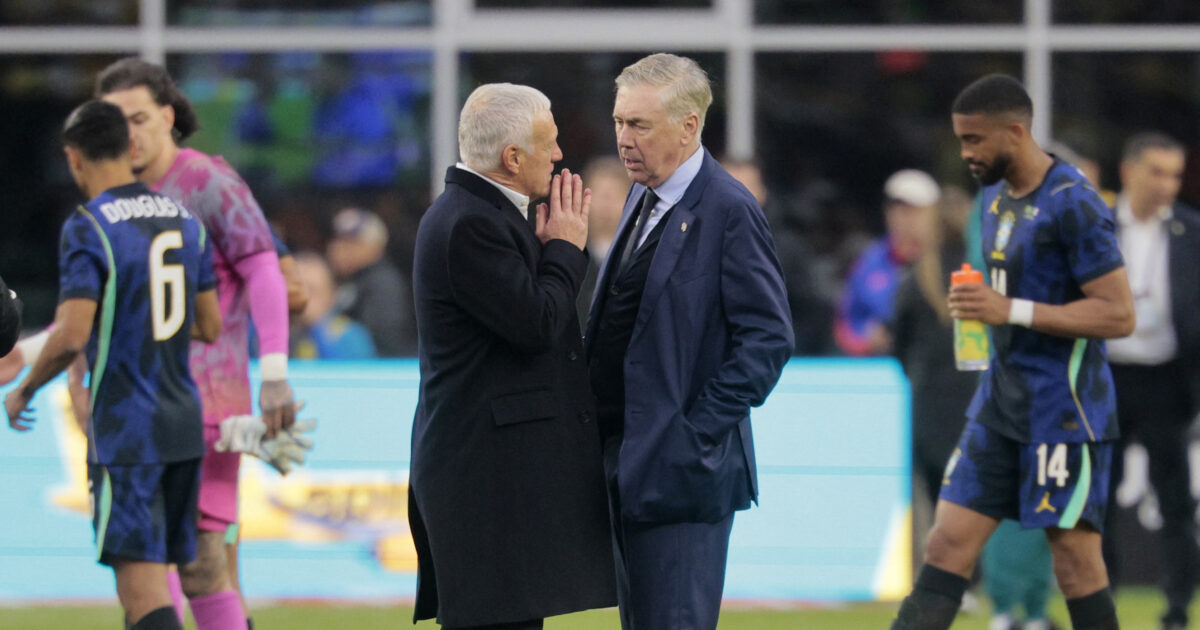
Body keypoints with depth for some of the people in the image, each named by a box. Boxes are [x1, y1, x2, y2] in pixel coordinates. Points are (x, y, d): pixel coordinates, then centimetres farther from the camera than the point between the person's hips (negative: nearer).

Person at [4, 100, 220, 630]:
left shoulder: (87, 228, -12)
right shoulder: (184, 221, 9)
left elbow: (73, 335, -20)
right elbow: (209, 327, 14)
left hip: (124, 431, -7)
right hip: (183, 424, 7)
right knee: (146, 579, 14)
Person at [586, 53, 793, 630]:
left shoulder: (729, 210, -14)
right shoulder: (643, 198, 14)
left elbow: (768, 339, -16)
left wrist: (696, 432, -17)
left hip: (682, 467, -9)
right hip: (627, 463, 9)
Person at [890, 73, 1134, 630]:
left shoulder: (1072, 204, -16)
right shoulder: (995, 194, 12)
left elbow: (1119, 314, -19)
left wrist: (1012, 311, -23)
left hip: (1063, 414, -8)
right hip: (1000, 406, 8)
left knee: (1074, 559, -3)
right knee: (948, 543, 2)